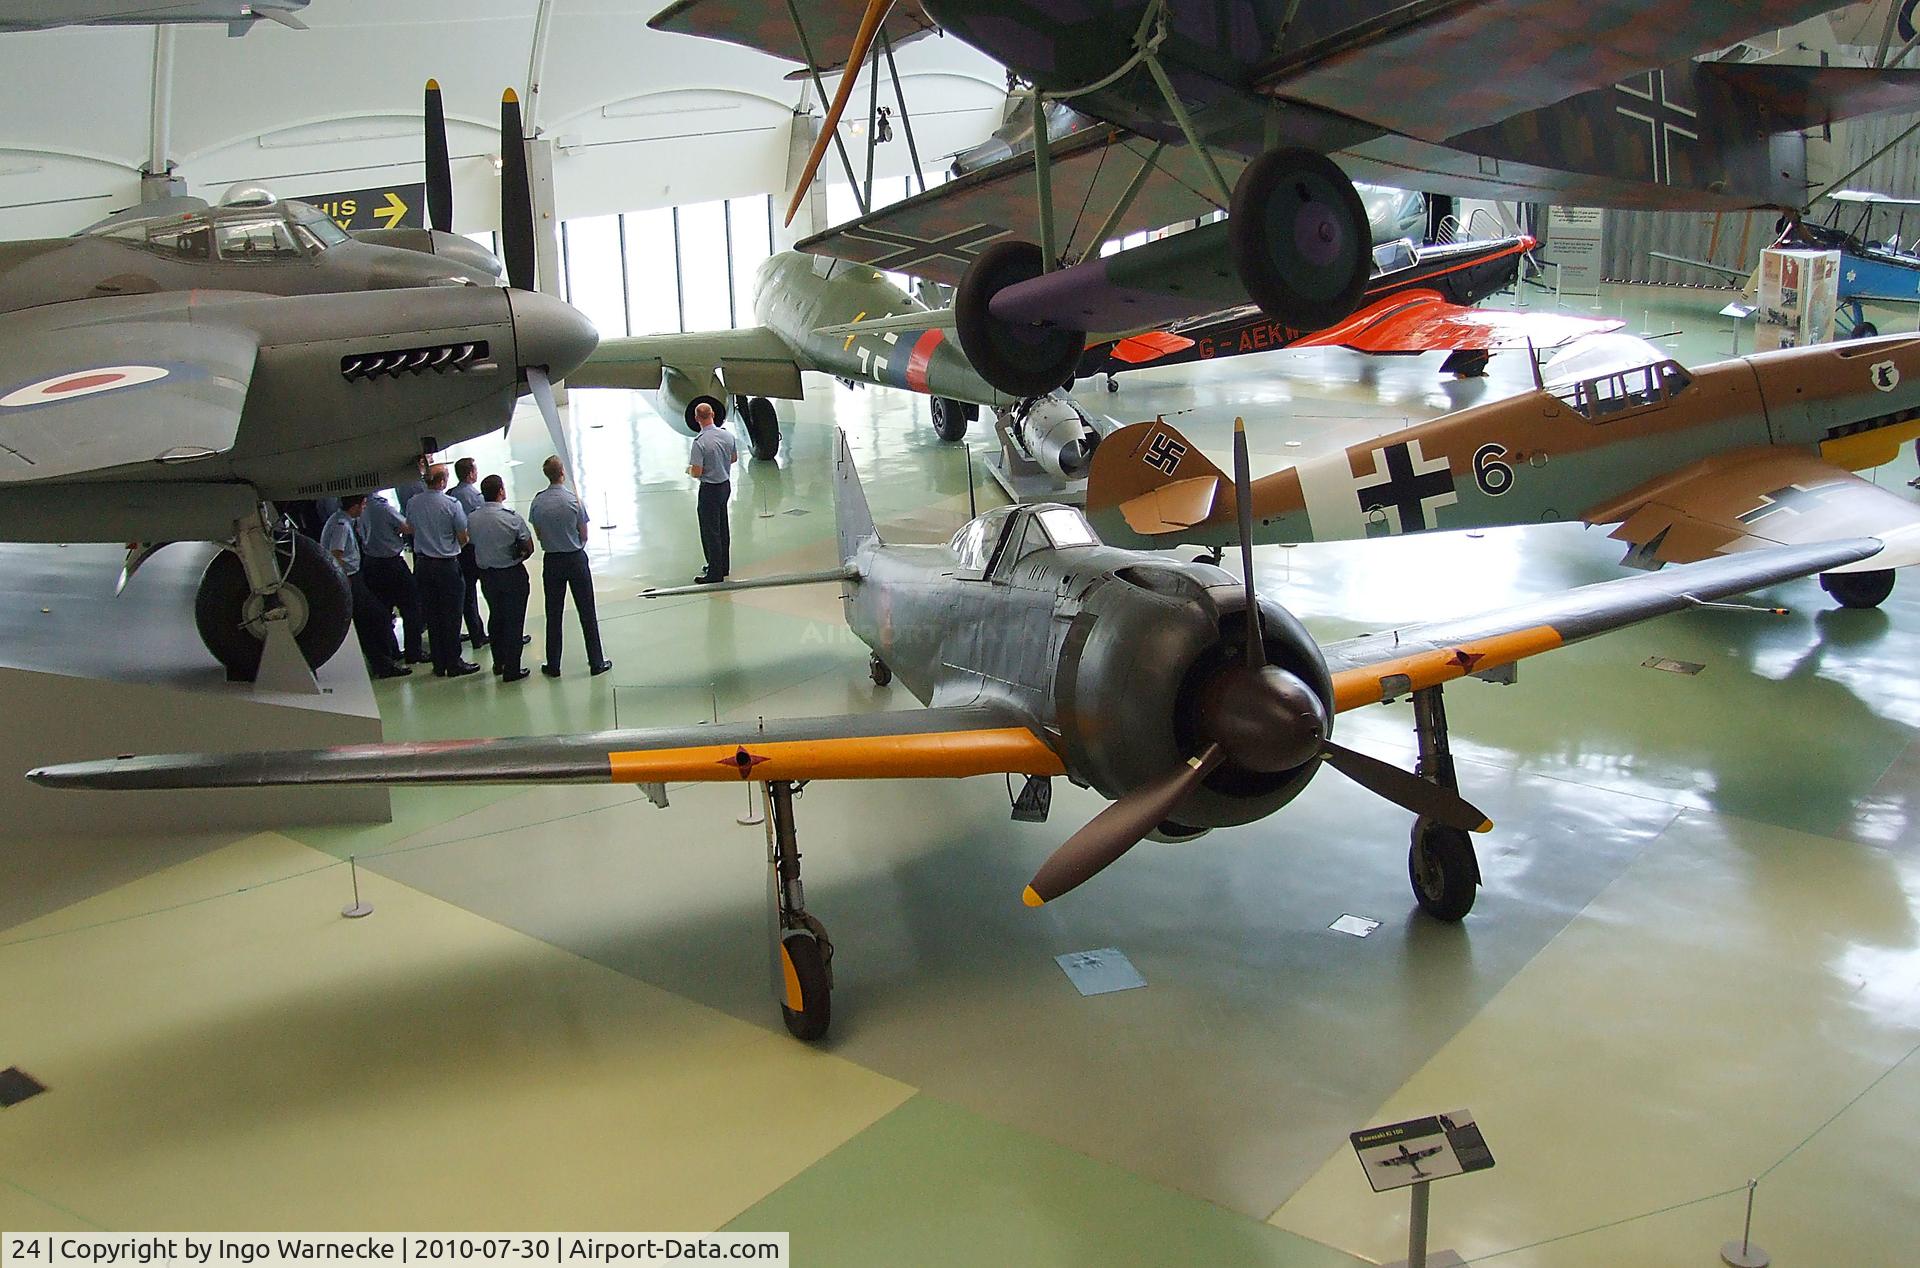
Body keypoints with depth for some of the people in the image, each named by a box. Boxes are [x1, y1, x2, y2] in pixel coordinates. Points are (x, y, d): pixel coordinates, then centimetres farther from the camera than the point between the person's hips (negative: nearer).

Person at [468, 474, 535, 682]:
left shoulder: (472, 519, -6)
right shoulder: (512, 518, -18)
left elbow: (472, 545, 6)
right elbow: (529, 548, -10)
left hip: (486, 573, 5)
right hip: (512, 574, -5)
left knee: (496, 616, 21)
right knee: (513, 620, 4)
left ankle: (499, 662, 32)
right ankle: (511, 670, 6)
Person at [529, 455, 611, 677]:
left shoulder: (538, 501, -6)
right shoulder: (573, 500, -14)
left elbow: (538, 534, 4)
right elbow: (584, 536, -6)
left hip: (551, 561, 3)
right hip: (576, 559, -3)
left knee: (553, 614, 10)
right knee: (587, 613, 6)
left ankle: (553, 665, 14)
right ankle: (596, 662, 10)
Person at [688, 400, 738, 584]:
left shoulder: (700, 442, -23)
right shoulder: (727, 434, -3)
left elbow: (697, 473, -22)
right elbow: (734, 458, 13)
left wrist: (689, 470, 0)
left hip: (710, 490, -7)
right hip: (726, 485, 7)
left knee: (710, 531, -1)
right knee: (722, 528, 19)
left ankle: (715, 573, 2)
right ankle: (723, 565, 29)